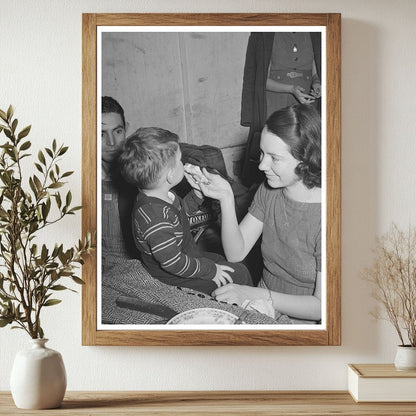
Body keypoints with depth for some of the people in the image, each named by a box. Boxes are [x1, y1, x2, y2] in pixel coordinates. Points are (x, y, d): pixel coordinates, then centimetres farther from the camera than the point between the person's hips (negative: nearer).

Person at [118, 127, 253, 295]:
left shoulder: (163, 195, -6)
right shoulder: (154, 217, -37)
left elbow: (180, 211, 17)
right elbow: (174, 264, -32)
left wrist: (197, 194, 4)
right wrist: (211, 270, -21)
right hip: (177, 280, -10)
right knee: (240, 274, -6)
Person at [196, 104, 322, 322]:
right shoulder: (268, 191, -2)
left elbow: (321, 306, -19)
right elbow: (235, 253, -2)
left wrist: (256, 294, -27)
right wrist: (226, 198, -14)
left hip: (300, 321, -6)